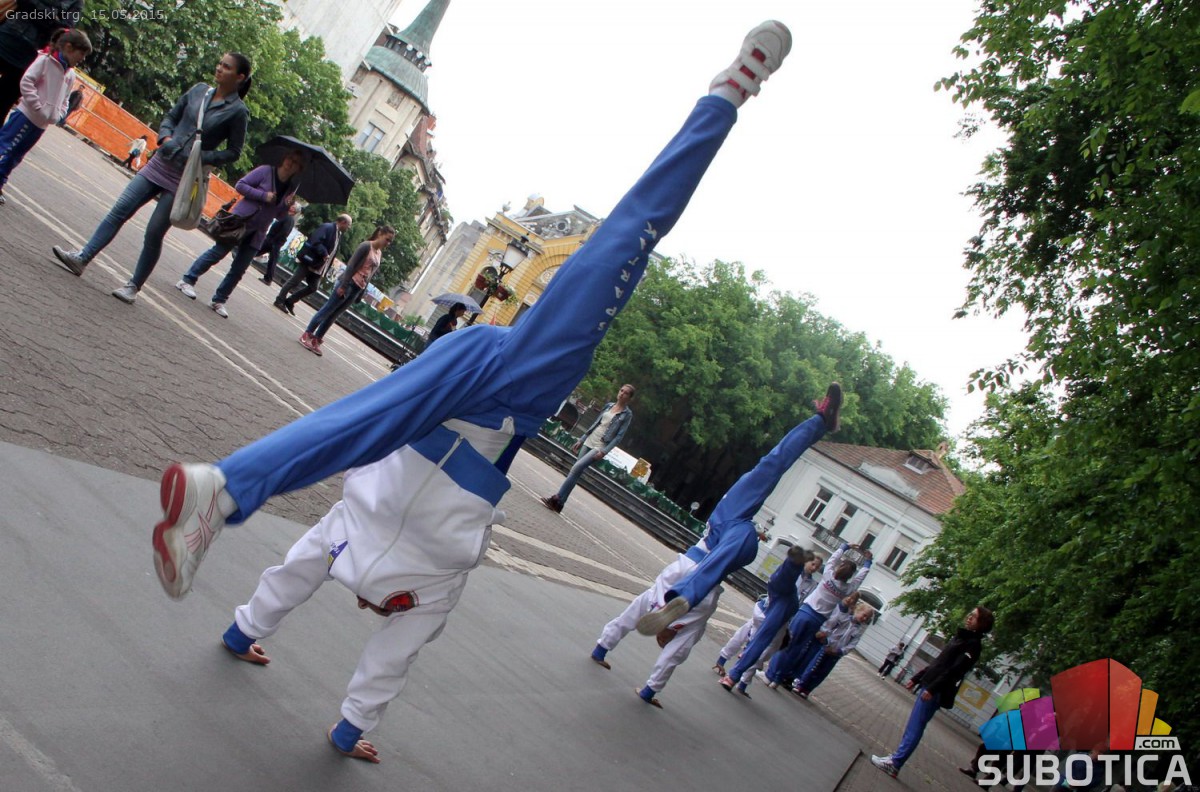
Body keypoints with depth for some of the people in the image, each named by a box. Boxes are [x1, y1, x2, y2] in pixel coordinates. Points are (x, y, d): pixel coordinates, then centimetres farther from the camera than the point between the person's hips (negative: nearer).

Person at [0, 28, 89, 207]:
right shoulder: (45, 60, -8)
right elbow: (27, 81, -15)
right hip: (26, 115, -7)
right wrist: (38, 107, -20)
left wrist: (58, 115, 5)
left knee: (15, 156, 11)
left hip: (41, 124, 7)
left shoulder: (71, 76, 13)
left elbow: (64, 100, 23)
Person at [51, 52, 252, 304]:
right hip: (159, 164, 5)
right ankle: (81, 258, 5)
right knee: (119, 211, 0)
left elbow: (233, 152, -4)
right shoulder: (198, 90, 6)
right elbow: (170, 116, 15)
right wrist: (165, 138, -5)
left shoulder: (237, 111, -8)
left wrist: (201, 157, -16)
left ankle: (134, 286, 13)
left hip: (184, 179, -5)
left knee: (154, 233, -1)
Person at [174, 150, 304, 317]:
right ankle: (187, 280, 13)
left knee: (239, 269, 5)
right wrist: (263, 195, -19)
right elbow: (240, 185, -8)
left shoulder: (291, 188, 6)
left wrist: (287, 205, -10)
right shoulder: (266, 171, -8)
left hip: (257, 234, 5)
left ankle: (218, 300, 15)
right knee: (217, 252, -1)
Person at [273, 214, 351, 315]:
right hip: (308, 260, -9)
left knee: (312, 288, 8)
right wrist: (324, 254, -29)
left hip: (318, 266, 9)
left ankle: (289, 301, 19)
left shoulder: (339, 236, 15)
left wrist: (324, 269, 8)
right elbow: (316, 242, -23)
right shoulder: (326, 227, -11)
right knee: (294, 282, -2)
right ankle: (280, 300, 10)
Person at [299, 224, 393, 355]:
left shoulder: (380, 254, 14)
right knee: (327, 310, -1)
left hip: (357, 289, 7)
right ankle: (307, 334, 7)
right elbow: (351, 266, -15)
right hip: (349, 284, -7)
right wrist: (343, 285, -21)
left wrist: (361, 294, 13)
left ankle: (316, 340, 14)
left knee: (333, 315, 10)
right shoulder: (366, 246, -9)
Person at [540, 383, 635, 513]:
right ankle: (558, 503, 8)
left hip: (600, 447, -6)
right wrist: (581, 440, 16)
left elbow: (619, 436, -8)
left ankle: (557, 499, -16)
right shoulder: (609, 405, 12)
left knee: (576, 468, -20)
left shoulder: (627, 414, -4)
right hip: (589, 442, 6)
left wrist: (604, 451, -17)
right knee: (576, 472, 4)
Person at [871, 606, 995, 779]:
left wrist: (932, 689, -25)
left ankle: (894, 764, -7)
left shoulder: (973, 644, -10)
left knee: (914, 728, -8)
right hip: (928, 686, 9)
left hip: (936, 692, -9)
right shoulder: (960, 637, 19)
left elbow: (955, 670, -19)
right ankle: (896, 757, 15)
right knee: (913, 726, 11)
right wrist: (916, 677, 23)